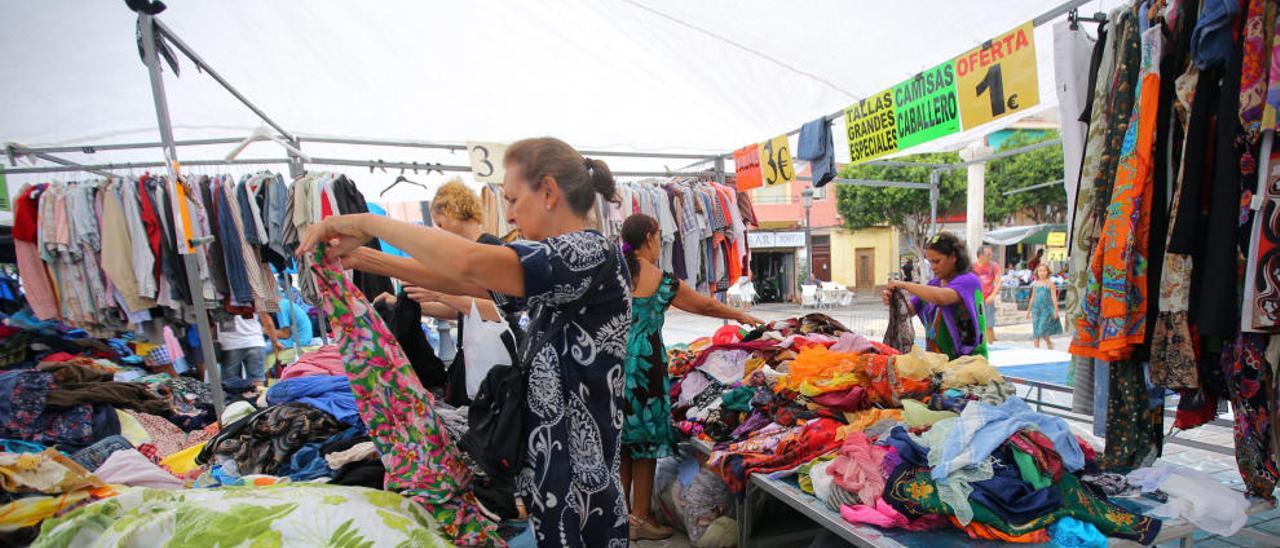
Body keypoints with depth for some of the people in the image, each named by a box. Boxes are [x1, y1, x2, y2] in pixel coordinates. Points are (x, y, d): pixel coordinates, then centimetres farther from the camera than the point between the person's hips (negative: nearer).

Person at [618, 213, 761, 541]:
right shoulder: (660, 280, -8)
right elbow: (705, 306, 2)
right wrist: (741, 316, 16)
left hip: (611, 362, 6)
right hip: (642, 364, -6)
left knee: (620, 439, 16)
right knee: (644, 439, 8)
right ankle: (640, 519, 19)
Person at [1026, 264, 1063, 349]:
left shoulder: (1050, 283, -1)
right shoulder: (1035, 284, 11)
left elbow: (1054, 297, -5)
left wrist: (1056, 310, -12)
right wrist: (1028, 310, 18)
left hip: (1047, 309, -4)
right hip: (1036, 309, 4)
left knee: (1042, 330, -11)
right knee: (1036, 331, 3)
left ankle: (1049, 342, 17)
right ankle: (1036, 349, 8)